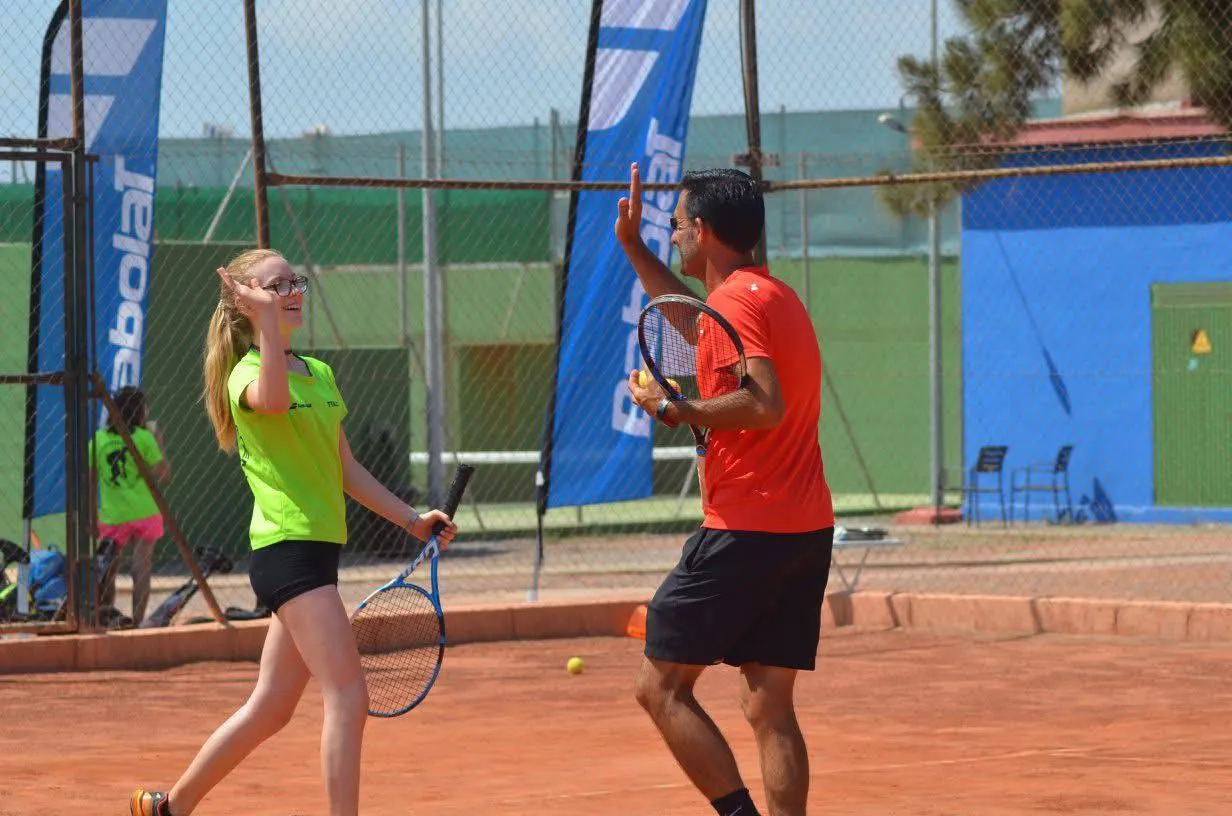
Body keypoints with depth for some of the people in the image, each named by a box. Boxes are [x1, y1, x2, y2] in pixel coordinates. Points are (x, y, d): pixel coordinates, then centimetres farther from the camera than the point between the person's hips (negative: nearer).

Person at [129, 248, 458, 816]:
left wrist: (412, 520, 19)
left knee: (271, 707, 13)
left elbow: (346, 471, 22)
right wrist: (267, 322, -39)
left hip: (318, 551, 9)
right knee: (348, 698, -16)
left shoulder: (320, 374, 17)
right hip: (287, 549, -9)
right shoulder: (247, 373, -8)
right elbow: (274, 399, -35)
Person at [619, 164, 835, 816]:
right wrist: (632, 246, 40)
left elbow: (765, 403, -26)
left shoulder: (737, 300, -11)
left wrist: (672, 409, -15)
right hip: (807, 530, 9)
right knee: (769, 707, 7)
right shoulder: (771, 294, 18)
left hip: (745, 532, -9)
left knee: (662, 687, -1)